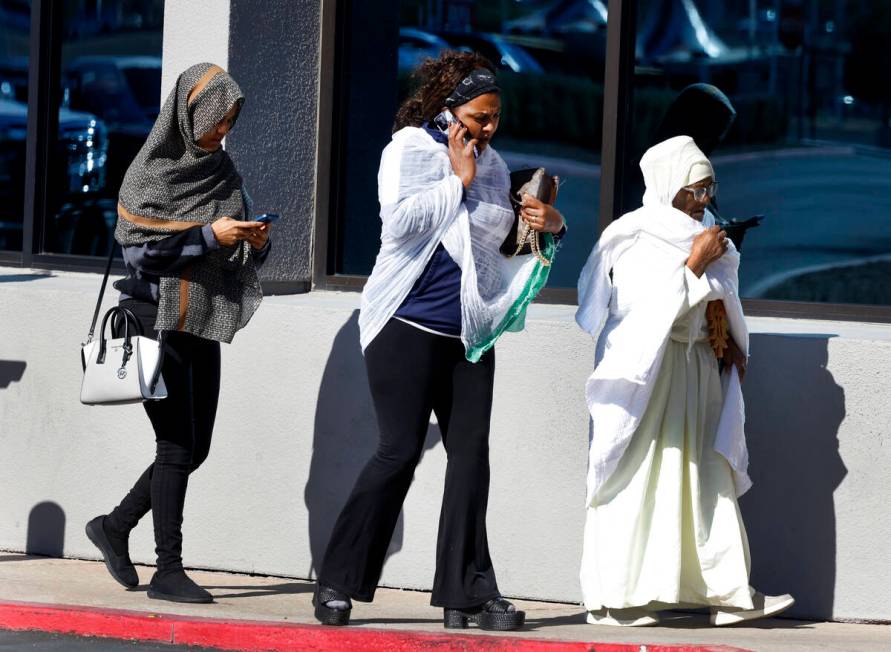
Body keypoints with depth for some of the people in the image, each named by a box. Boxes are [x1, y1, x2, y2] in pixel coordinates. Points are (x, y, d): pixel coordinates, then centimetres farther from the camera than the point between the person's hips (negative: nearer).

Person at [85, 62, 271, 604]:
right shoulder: (151, 171, -8)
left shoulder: (222, 169, 11)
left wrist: (255, 240, -7)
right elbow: (138, 248, -15)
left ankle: (115, 528, 24)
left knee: (195, 448, 7)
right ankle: (169, 569, -3)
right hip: (159, 320, -7)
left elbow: (241, 249, 17)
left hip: (204, 325, 7)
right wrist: (208, 236, -20)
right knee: (177, 446, -8)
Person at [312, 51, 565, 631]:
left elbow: (503, 245, 22)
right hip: (409, 323, -6)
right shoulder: (409, 148, -4)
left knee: (470, 452, 1)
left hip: (470, 332, 6)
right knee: (400, 451, -9)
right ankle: (338, 583, -1)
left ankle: (467, 593, 4)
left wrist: (549, 227, 3)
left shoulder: (493, 165, 14)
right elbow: (400, 221, -18)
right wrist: (457, 181, -13)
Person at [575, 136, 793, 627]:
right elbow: (658, 310, -21)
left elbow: (720, 300, 22)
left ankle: (727, 590, 5)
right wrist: (696, 262, -19)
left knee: (708, 475, 6)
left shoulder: (696, 232, 11)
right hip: (648, 370, -8)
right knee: (637, 478, -6)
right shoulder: (636, 240, -12)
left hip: (696, 368, 8)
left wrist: (731, 342, 7)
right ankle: (611, 598, -2)